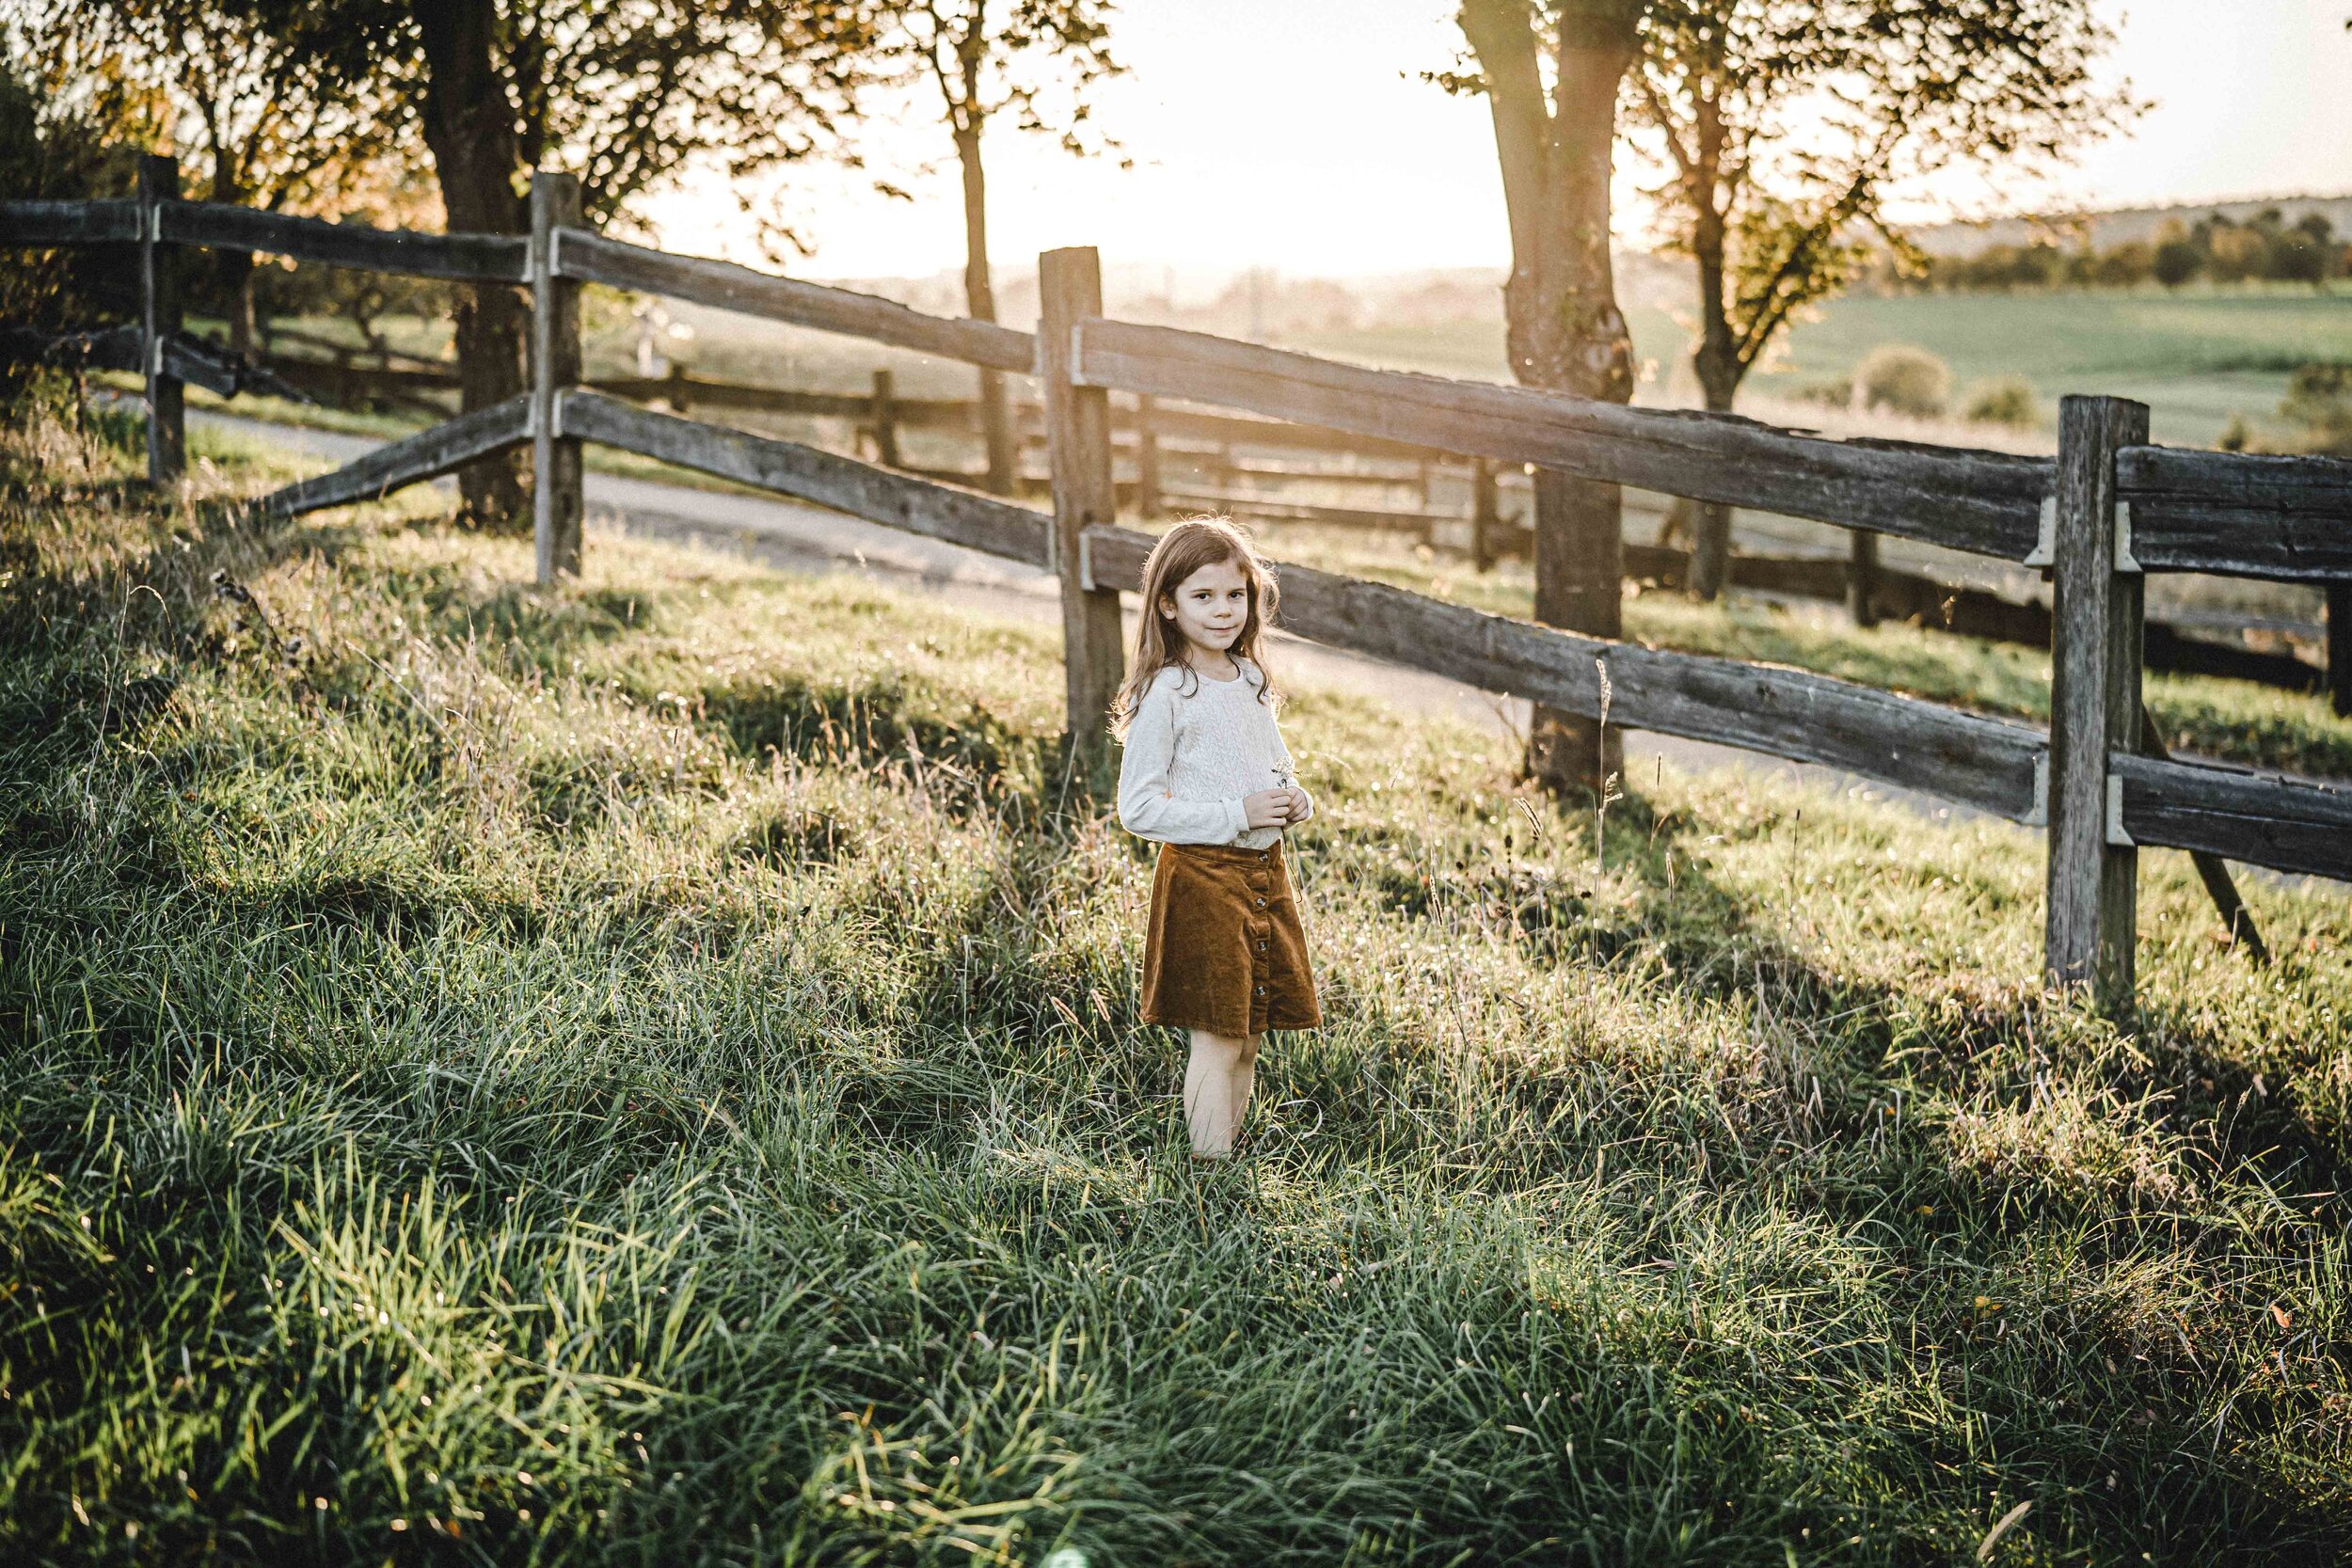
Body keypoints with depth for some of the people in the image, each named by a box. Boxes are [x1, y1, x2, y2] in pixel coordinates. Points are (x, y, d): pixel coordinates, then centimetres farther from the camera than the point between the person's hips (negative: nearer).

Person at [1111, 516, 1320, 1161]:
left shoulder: (1250, 679, 9)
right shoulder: (1166, 695, -14)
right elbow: (1137, 810, -16)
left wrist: (1292, 798, 3)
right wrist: (1237, 815, -19)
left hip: (1264, 870, 7)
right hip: (1202, 876, -7)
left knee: (1249, 1036, 12)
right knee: (1219, 1042, -4)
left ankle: (1231, 1150, 24)